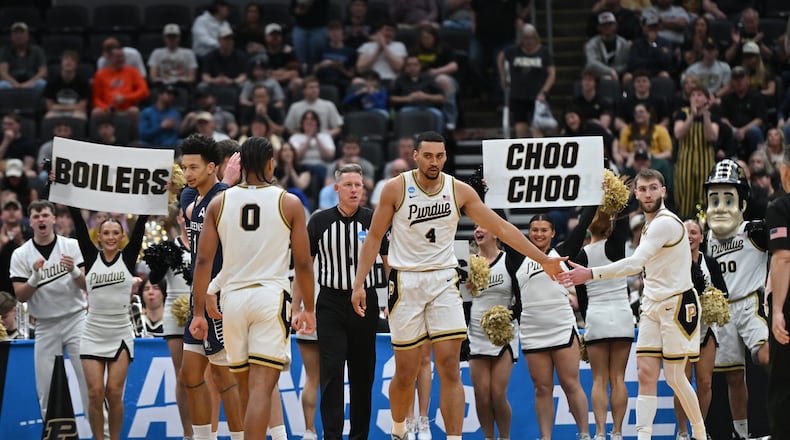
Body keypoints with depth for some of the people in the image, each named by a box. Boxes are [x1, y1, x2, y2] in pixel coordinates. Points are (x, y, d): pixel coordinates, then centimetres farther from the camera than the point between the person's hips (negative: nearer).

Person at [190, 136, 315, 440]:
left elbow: (203, 261, 1)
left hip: (232, 297, 3)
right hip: (272, 297, -3)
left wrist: (199, 312, 5)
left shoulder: (219, 203, 5)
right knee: (261, 389, -9)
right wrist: (308, 309, 12)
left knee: (247, 387, 18)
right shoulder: (289, 203, 0)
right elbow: (303, 263, 0)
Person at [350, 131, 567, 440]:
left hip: (443, 281, 1)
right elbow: (374, 238, 1)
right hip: (405, 283, -1)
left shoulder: (460, 191, 0)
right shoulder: (396, 188, -5)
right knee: (406, 373, 4)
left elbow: (502, 228, 3)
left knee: (450, 368, -9)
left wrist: (543, 260, 1)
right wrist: (359, 284, -7)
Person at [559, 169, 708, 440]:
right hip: (653, 306, 8)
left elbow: (635, 263, -29)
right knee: (647, 373, -3)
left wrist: (591, 274, -35)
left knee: (674, 377, -4)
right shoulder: (649, 225, 14)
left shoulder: (665, 223, -18)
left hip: (677, 304, -8)